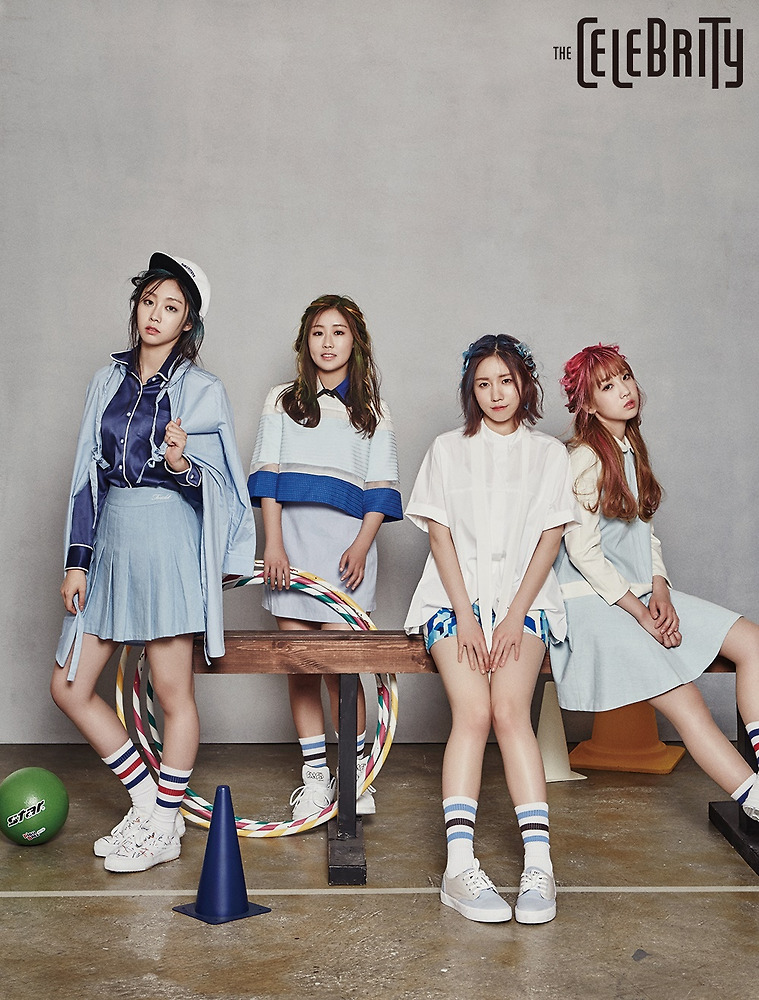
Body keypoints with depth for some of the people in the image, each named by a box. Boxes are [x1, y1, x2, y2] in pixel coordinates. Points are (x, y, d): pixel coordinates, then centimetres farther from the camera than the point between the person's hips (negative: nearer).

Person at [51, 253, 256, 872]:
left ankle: (164, 831, 17)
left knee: (174, 693, 0)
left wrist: (183, 463, -23)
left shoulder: (202, 390, 0)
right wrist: (77, 560, 9)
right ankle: (147, 800, 22)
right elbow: (88, 475, 13)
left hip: (169, 544, -6)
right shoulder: (109, 381, 13)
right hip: (111, 542, 6)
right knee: (70, 687, 6)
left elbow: (218, 487, -1)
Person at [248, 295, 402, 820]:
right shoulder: (283, 401, 13)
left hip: (346, 543, -1)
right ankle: (315, 776, 13)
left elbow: (380, 487, 7)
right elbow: (268, 475, 6)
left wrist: (362, 545, -7)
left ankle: (354, 775, 7)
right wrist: (273, 543, -5)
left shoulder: (373, 410, 12)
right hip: (291, 540, 2)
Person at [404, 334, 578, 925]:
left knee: (510, 709, -24)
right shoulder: (448, 451, 13)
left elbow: (550, 539, 5)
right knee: (472, 711, -23)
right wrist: (466, 617, -8)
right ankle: (460, 865, -26)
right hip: (455, 597, 0)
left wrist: (514, 615, -8)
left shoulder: (549, 454, 13)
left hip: (524, 599, 0)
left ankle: (539, 861, -26)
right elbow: (440, 535, 4)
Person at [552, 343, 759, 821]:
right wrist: (639, 611, -13)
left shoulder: (631, 450, 14)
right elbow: (582, 551, -15)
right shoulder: (586, 459, -11)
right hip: (593, 603, -8)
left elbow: (645, 532, 15)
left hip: (640, 594, 8)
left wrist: (660, 590, -2)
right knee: (688, 707, -20)